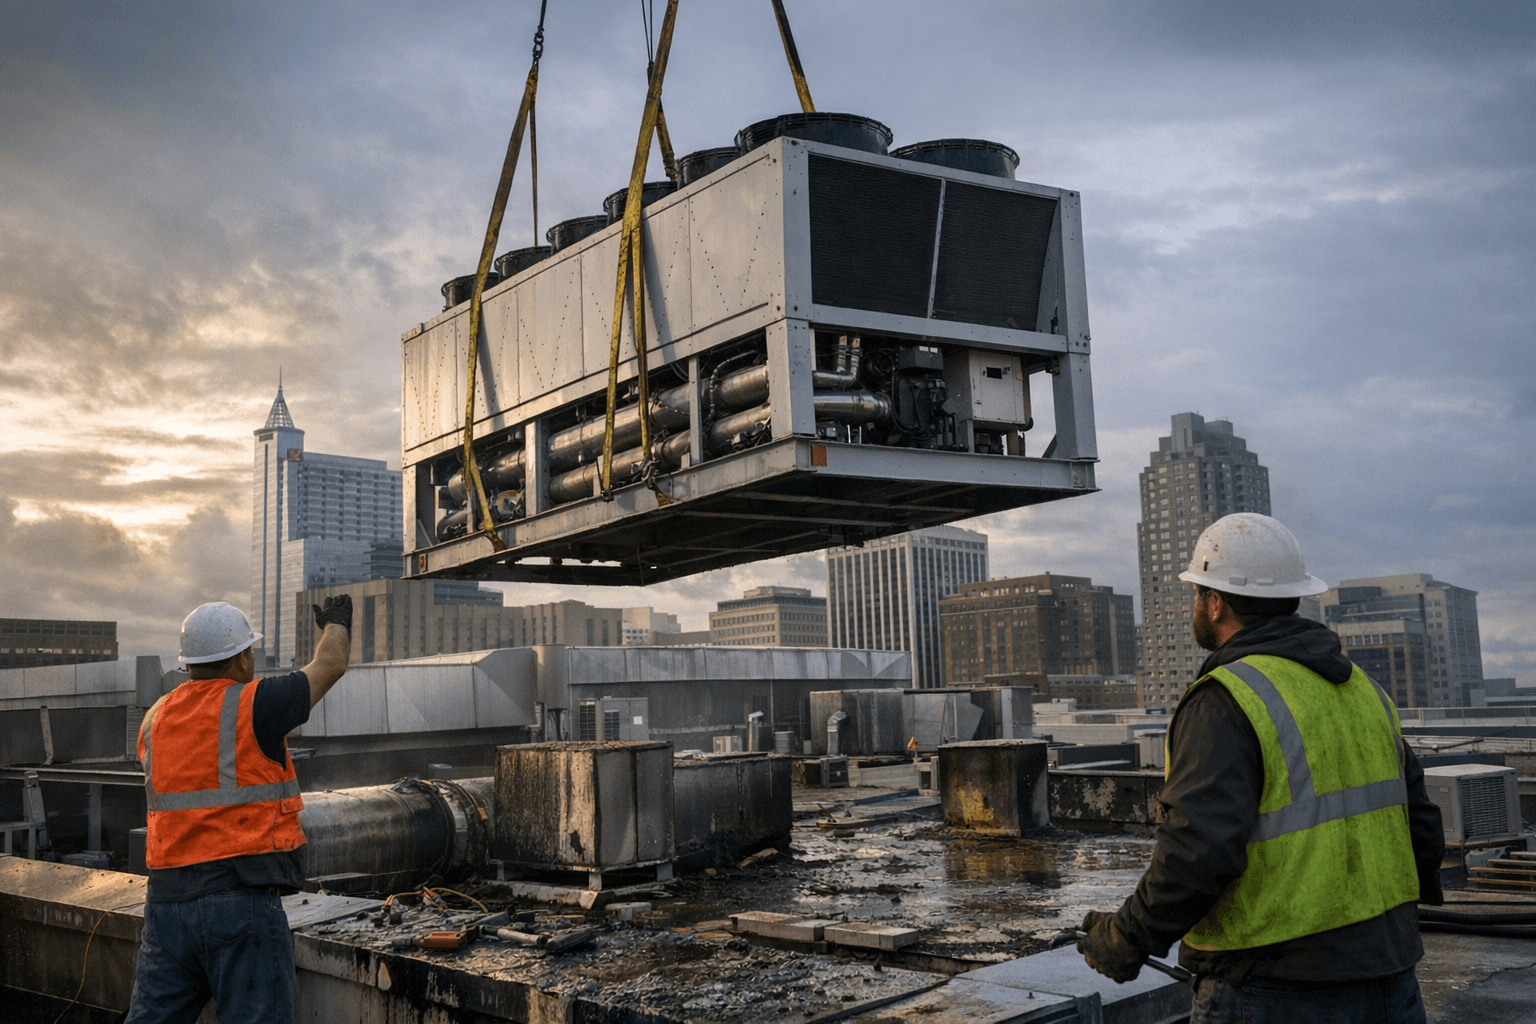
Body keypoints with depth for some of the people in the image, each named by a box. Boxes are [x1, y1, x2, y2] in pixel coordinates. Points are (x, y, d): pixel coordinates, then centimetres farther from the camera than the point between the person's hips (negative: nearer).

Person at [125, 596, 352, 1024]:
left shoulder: (155, 720, 11)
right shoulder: (254, 705, -8)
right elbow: (329, 664, 8)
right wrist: (336, 623, 29)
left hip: (168, 901, 6)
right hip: (241, 900, -6)